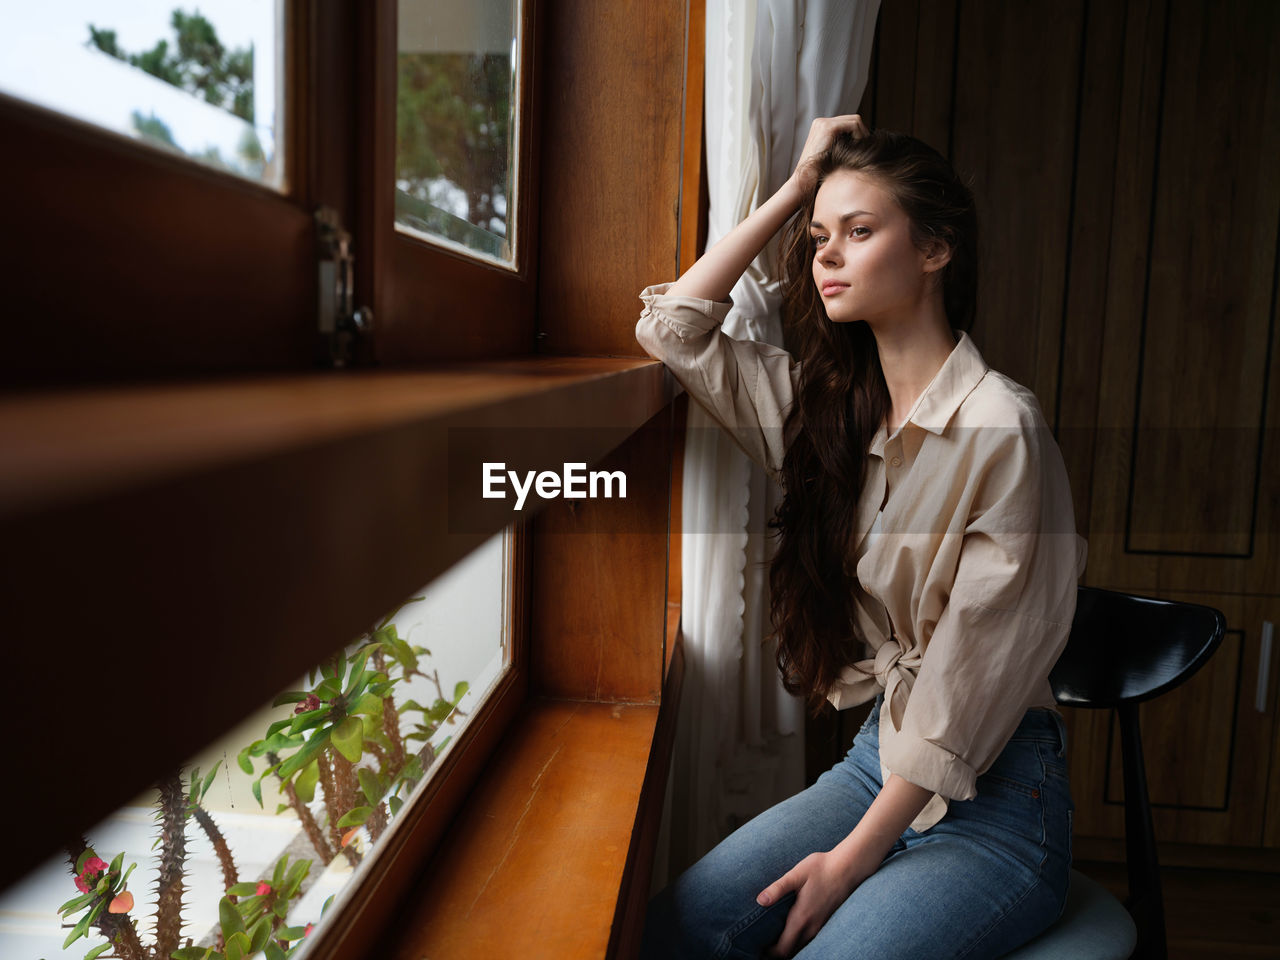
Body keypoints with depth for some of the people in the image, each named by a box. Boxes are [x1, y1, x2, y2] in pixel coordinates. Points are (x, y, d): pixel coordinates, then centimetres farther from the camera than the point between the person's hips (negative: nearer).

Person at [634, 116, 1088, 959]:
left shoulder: (1001, 427, -17)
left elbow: (972, 679, -17)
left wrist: (852, 857, -14)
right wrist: (793, 191, 2)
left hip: (991, 798, -5)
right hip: (880, 758, 5)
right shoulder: (829, 404, 4)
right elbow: (673, 328, 6)